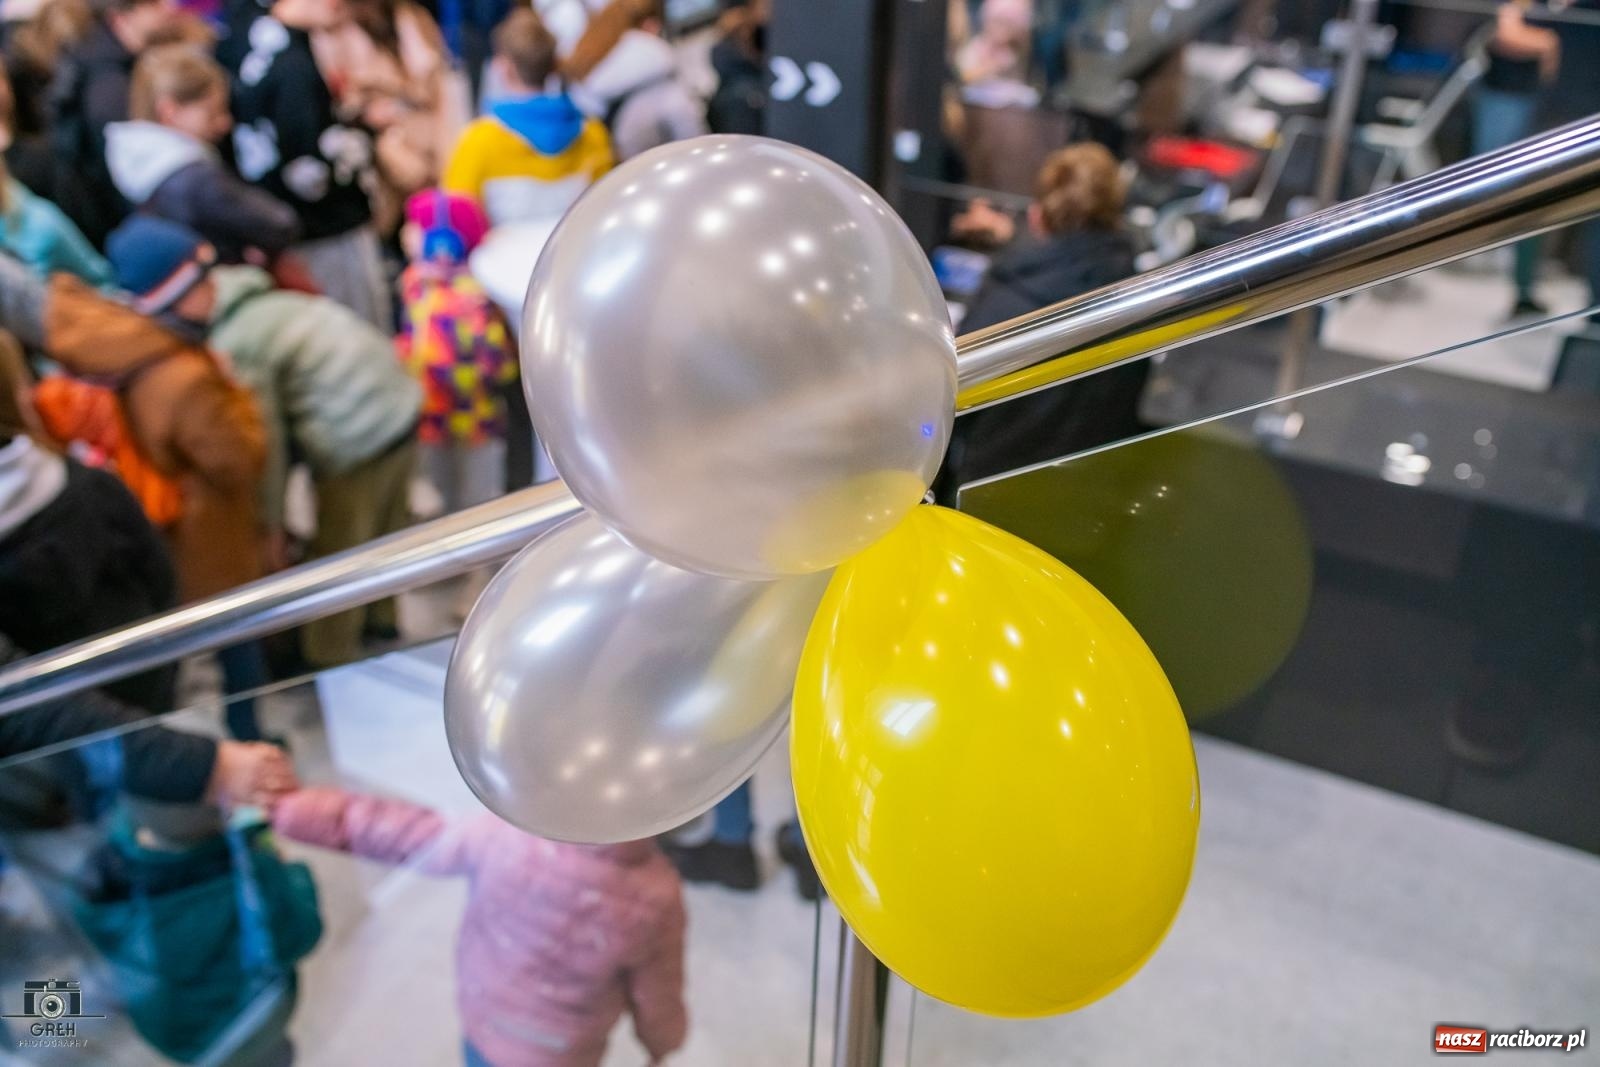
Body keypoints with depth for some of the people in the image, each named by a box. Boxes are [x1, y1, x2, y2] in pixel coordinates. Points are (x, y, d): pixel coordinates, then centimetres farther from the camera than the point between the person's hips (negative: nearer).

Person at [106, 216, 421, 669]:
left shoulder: (233, 346, -19)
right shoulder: (247, 288, 5)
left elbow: (264, 441, -15)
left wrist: (270, 523, -5)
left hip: (359, 440, -8)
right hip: (402, 403, 8)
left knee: (338, 549, 12)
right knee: (385, 525, 27)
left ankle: (329, 656, 31)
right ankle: (381, 614, 48)